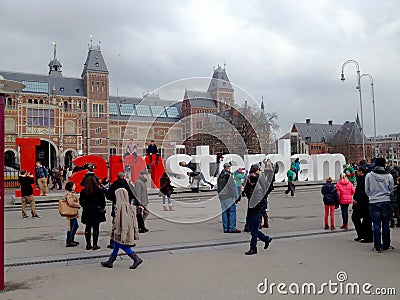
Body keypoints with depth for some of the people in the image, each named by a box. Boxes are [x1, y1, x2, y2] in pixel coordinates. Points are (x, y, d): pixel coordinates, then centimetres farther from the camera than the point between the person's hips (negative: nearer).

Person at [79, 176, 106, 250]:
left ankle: (88, 244, 15)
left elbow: (81, 201, 6)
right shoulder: (98, 190, -11)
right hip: (96, 211, -3)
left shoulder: (83, 191, -2)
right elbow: (103, 201, -6)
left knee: (88, 228, 11)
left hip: (87, 212, 3)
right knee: (96, 228, 3)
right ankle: (95, 245, 4)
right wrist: (102, 208, 7)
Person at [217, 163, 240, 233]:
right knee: (232, 212, -1)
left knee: (224, 212, 10)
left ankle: (226, 228, 13)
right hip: (229, 197, -7)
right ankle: (232, 228, -2)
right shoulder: (229, 176, -12)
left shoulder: (219, 177, 9)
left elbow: (217, 188, 15)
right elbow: (233, 187, -12)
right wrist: (236, 197, -6)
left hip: (222, 197, 7)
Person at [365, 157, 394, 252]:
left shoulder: (369, 175, -6)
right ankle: (386, 245, 18)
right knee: (386, 225, 10)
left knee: (376, 225, 3)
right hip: (386, 202, 1)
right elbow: (391, 189, 6)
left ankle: (377, 246, 4)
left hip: (374, 202, -1)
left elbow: (367, 190, 2)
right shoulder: (389, 176, -4)